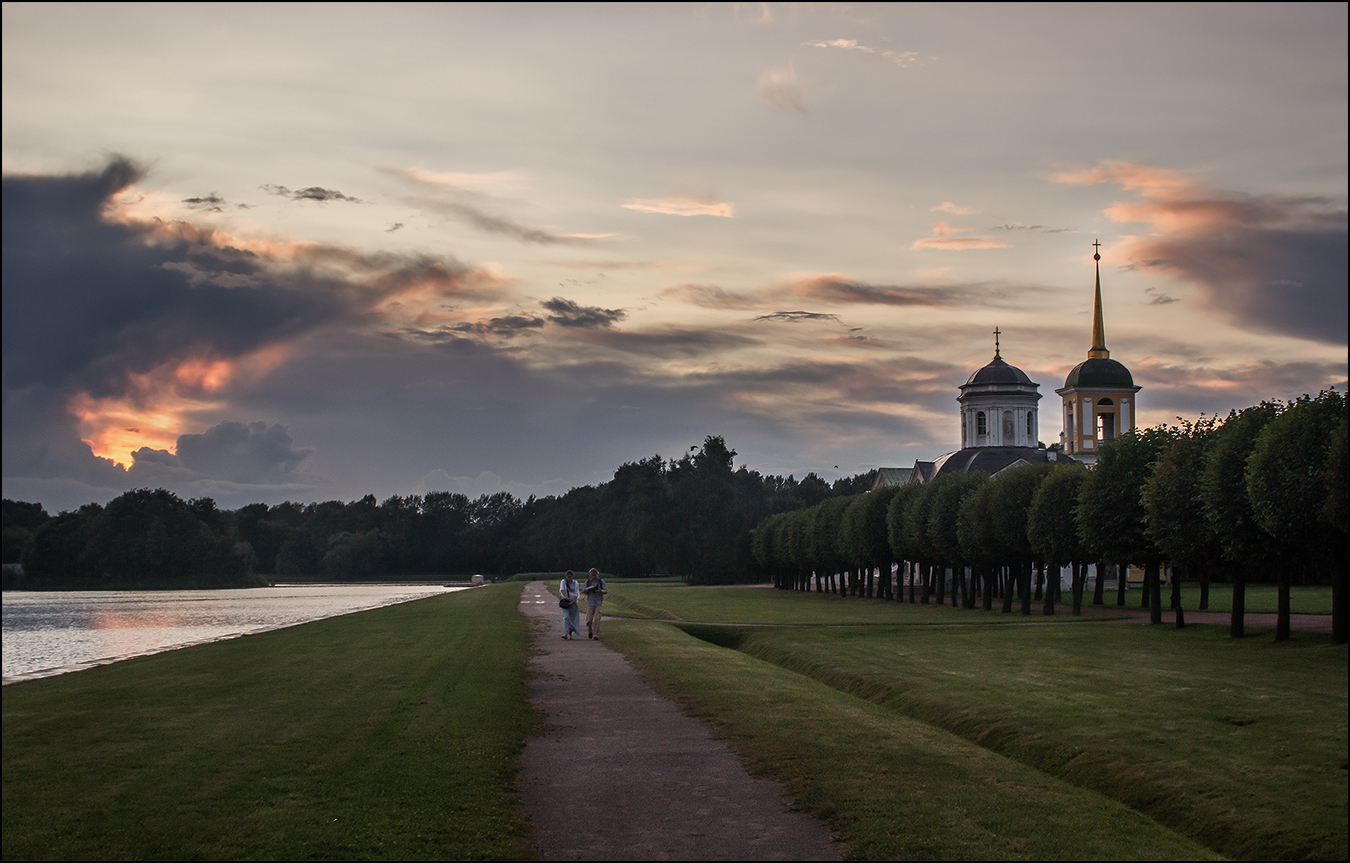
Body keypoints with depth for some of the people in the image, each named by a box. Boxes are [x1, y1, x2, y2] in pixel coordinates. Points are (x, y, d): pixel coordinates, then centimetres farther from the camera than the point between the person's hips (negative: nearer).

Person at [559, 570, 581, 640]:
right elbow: (562, 590, -14)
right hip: (565, 601, -2)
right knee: (566, 617, -14)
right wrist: (567, 598, -27)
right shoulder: (563, 582, 0)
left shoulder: (575, 583, 1)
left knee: (572, 618, 3)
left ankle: (570, 633, 14)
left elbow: (576, 594, -4)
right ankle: (566, 633, -24)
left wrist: (572, 601, -18)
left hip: (573, 602, 2)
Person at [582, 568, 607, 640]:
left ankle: (596, 635, -11)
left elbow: (606, 591, -1)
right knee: (589, 620, -1)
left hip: (598, 603, -1)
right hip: (590, 602, 1)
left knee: (597, 619, -13)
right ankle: (589, 631, 28)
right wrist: (589, 588, -20)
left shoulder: (601, 581, 3)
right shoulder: (588, 581, 6)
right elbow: (583, 590, -1)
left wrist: (600, 591, -23)